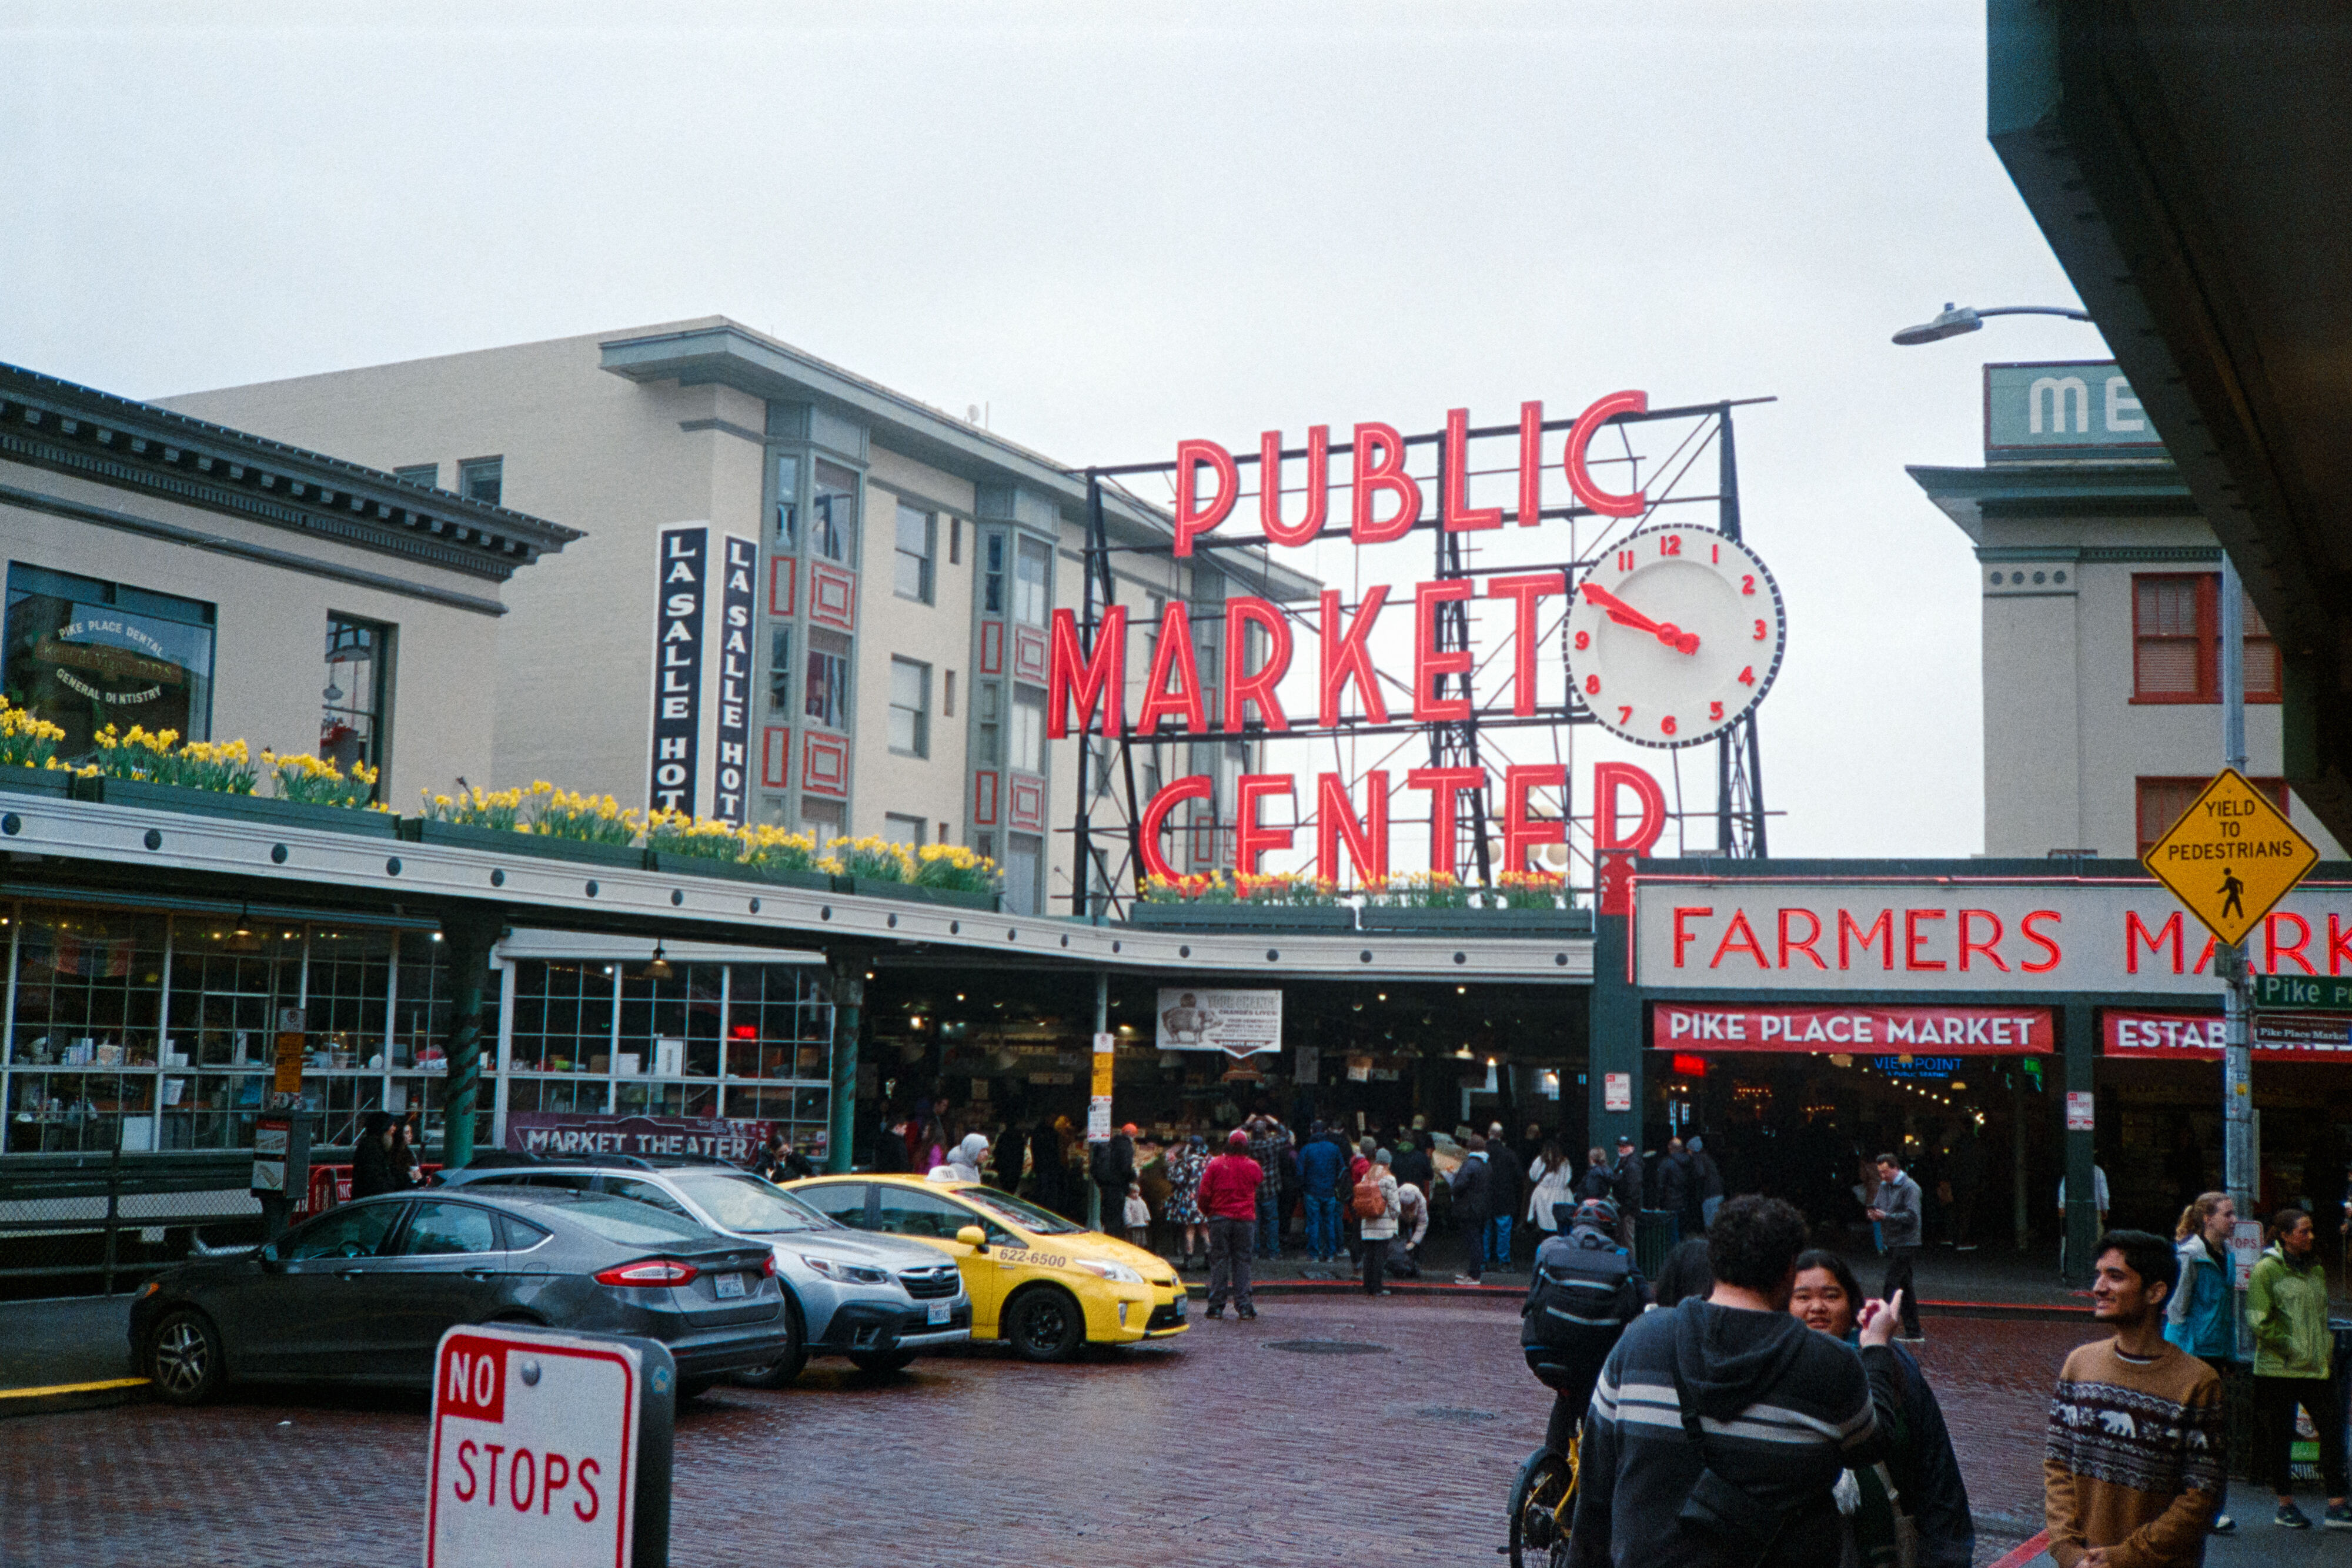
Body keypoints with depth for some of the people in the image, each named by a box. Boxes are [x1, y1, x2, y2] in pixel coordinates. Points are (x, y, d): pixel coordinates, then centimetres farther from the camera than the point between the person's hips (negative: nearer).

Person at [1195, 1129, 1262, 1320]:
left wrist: (1206, 1211, 16)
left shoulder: (1215, 1164, -2)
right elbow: (1261, 1182, 18)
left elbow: (1204, 1193, 0)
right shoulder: (1252, 1166, 2)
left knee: (1219, 1261, 3)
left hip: (1220, 1218, -1)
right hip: (1245, 1218, 1)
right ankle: (1243, 1306, 0)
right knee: (1242, 1261, 4)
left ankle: (1216, 1306, 1)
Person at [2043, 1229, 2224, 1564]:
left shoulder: (2198, 1382, -10)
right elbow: (2056, 1463, 2)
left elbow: (2201, 1495, -11)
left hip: (2160, 1562, -3)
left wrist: (2124, 1556, -14)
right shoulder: (2080, 1363, 2)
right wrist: (2069, 1549, -9)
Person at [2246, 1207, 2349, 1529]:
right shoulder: (2266, 1270, -6)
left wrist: (2326, 1344, 9)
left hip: (2317, 1367, 6)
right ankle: (2286, 1505, 15)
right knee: (2280, 1436, 4)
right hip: (2278, 1369, -5)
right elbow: (2259, 1321, -12)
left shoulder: (2316, 1269, 13)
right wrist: (2293, 1348, -13)